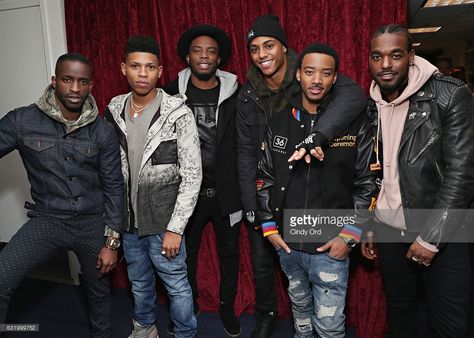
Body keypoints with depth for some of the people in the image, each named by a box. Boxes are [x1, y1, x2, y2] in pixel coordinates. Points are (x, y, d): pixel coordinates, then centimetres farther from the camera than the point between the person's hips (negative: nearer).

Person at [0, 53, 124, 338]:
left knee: (99, 291, 17)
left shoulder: (103, 131, -7)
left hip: (93, 223, 1)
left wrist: (112, 242, -5)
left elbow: (114, 186, -4)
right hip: (46, 220, 0)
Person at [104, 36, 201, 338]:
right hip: (127, 219, 5)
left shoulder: (178, 114, -15)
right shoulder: (114, 110, 0)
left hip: (163, 220, -5)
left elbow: (192, 175, -15)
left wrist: (175, 228, -16)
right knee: (139, 282, 23)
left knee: (177, 286, 10)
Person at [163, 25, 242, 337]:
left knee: (229, 252, 15)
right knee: (185, 252, 17)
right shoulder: (172, 93, -3)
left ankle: (227, 306, 39)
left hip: (226, 191, 0)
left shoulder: (234, 94, -4)